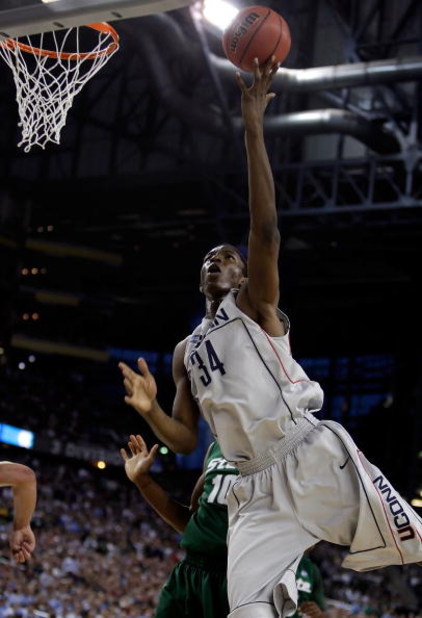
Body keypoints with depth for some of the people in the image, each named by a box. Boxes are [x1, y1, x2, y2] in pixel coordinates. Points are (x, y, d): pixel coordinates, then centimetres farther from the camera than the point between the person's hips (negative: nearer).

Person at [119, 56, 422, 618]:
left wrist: (253, 128, -14)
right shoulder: (185, 352, 25)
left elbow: (265, 230, -8)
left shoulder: (254, 303, 10)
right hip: (256, 490, 5)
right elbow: (186, 440, 23)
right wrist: (150, 411, 0)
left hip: (314, 457, -5)